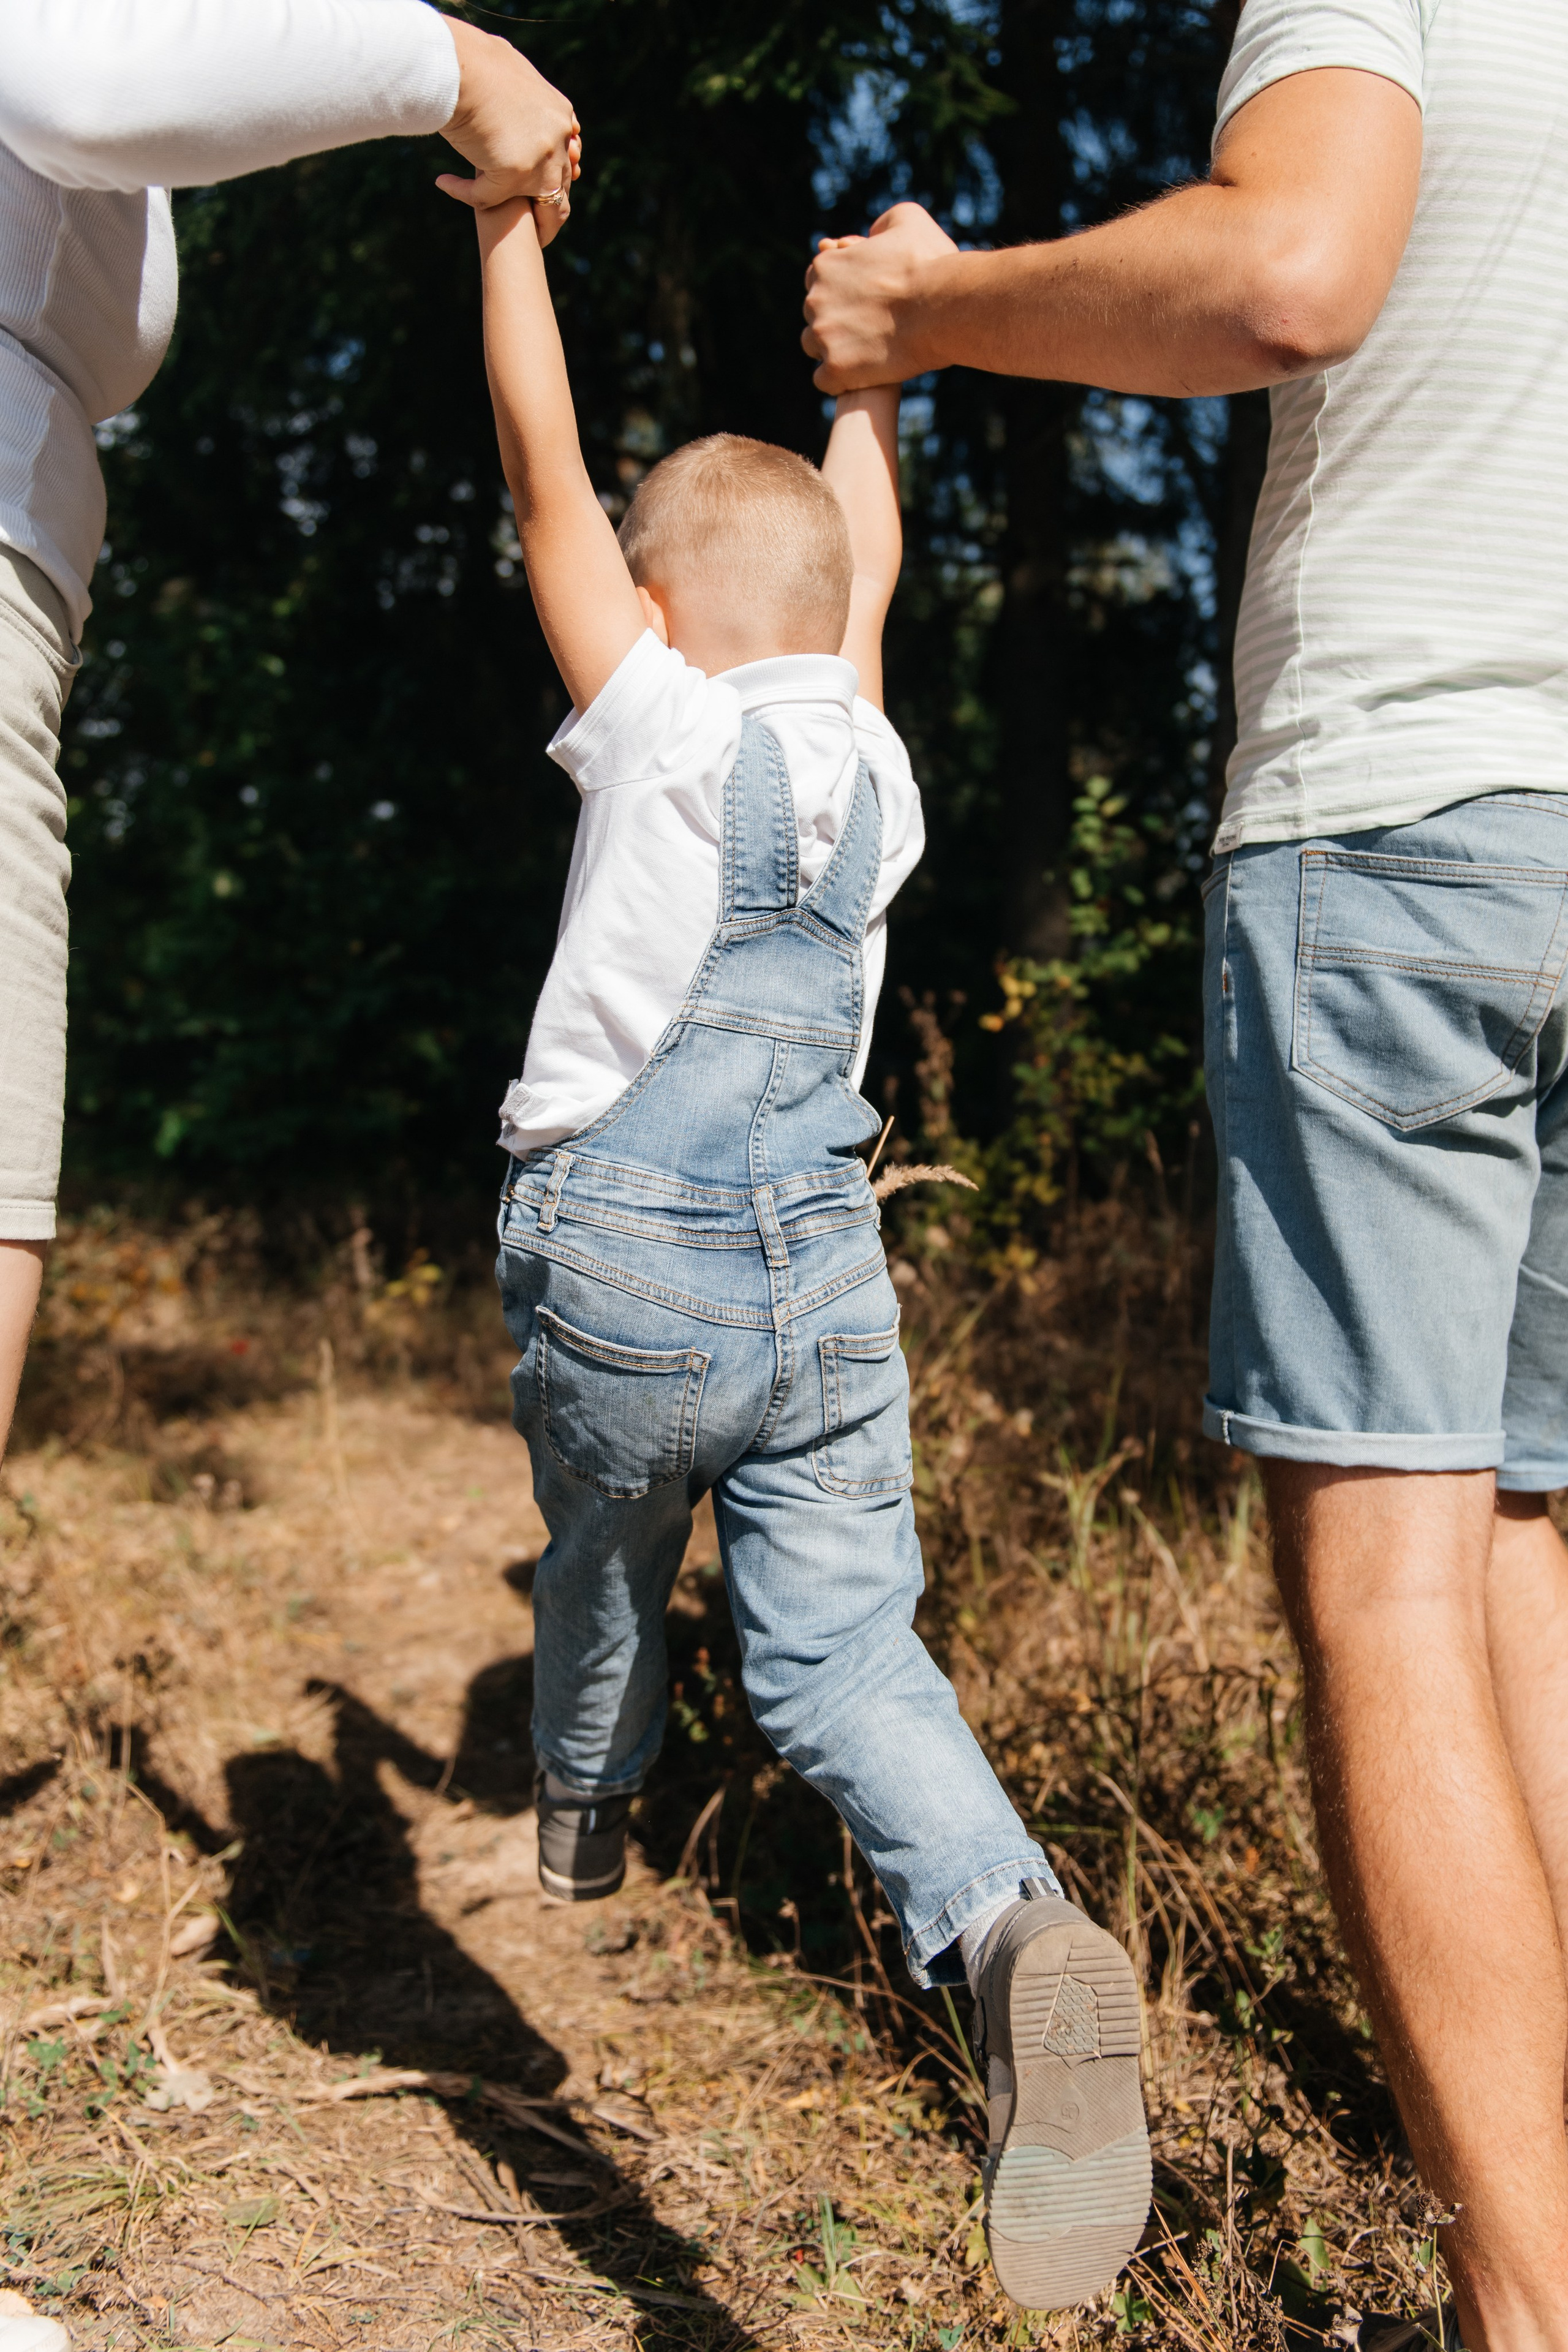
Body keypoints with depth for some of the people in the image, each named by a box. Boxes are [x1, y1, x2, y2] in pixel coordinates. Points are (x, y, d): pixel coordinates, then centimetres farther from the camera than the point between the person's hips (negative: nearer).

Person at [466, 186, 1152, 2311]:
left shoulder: (662, 727, -4)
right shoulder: (875, 777, 9)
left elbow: (547, 478, 2)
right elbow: (863, 571, 27)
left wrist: (513, 226, 13)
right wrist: (871, 388, 42)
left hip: (617, 1270, -3)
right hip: (828, 1282, 3)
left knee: (606, 1563, 22)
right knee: (843, 1646, 0)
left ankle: (583, 1824, 48)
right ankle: (1012, 1925, -26)